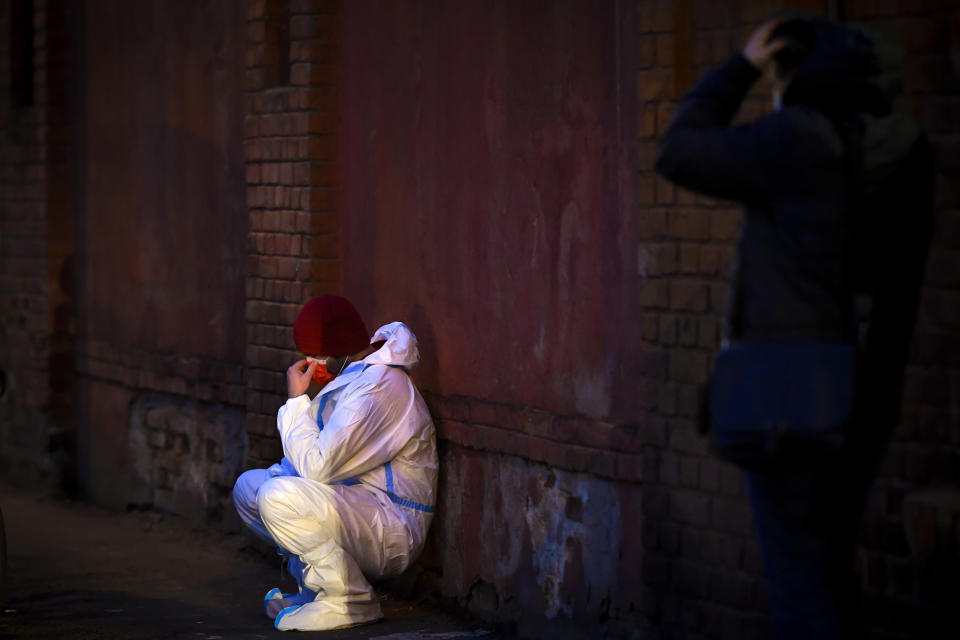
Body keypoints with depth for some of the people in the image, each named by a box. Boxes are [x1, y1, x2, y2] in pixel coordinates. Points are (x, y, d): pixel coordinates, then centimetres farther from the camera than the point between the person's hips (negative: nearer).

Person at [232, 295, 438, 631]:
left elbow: (317, 467, -25)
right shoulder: (351, 377, 13)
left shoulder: (378, 387, -21)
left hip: (395, 532, -11)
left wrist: (297, 399, -14)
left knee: (278, 496, -31)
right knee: (248, 486, 12)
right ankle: (318, 585, 8)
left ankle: (352, 601, -14)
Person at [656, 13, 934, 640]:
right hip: (867, 394, 7)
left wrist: (741, 67, 4)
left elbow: (679, 152, -3)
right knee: (833, 564, 17)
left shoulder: (795, 141, -14)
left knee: (797, 570, -4)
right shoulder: (905, 148, 5)